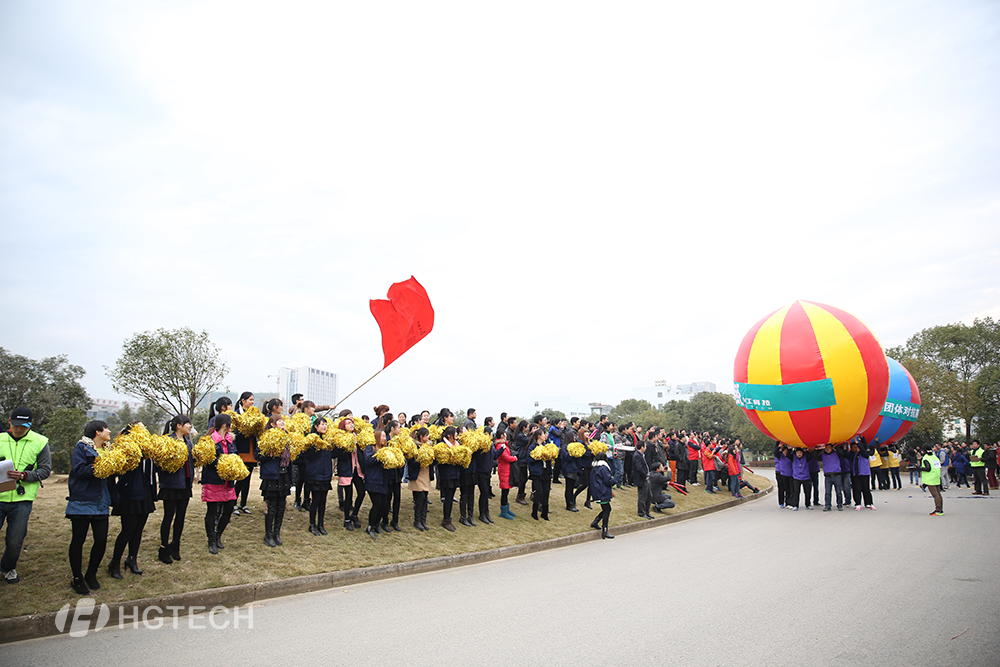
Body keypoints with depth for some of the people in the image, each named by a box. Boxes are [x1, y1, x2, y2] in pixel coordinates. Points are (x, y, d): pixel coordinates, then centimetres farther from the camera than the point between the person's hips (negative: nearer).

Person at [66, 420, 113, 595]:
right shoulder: (82, 447, -5)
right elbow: (79, 470, -17)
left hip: (101, 503, 5)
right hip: (82, 502, -5)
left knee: (101, 540, 3)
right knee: (78, 540, 5)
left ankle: (91, 574, 23)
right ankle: (77, 579, 18)